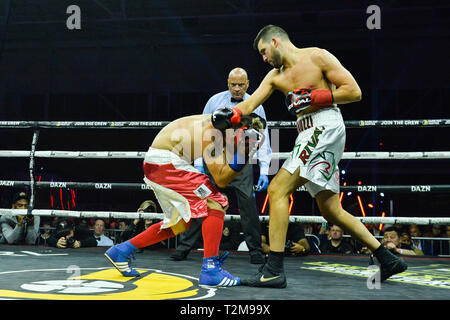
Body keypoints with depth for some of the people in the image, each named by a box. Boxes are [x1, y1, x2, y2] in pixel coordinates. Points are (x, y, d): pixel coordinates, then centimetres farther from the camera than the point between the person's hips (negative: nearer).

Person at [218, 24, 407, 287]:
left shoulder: (317, 56, 0)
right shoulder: (275, 76, 20)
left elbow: (354, 91, -5)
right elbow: (250, 104, 9)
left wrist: (313, 98, -12)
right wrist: (229, 115, -11)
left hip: (325, 127, -9)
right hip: (309, 134, 9)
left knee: (278, 190, -16)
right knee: (331, 210, 10)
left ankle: (274, 270, -15)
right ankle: (388, 260, 20)